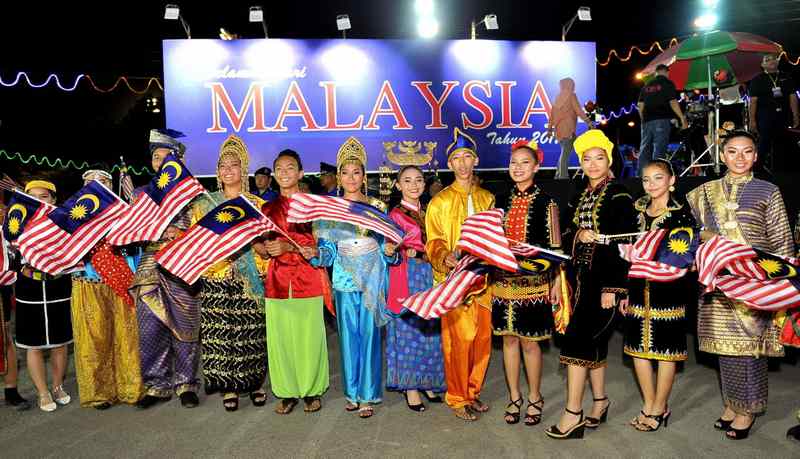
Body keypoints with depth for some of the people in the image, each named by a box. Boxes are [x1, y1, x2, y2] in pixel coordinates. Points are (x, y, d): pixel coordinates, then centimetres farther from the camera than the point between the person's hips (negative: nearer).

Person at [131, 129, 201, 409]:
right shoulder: (141, 193, 14)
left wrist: (181, 234, -16)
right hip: (150, 270, 3)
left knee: (184, 327, 2)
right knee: (150, 330, 2)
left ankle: (186, 384, 14)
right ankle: (156, 385, 16)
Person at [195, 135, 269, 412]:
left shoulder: (257, 205, 6)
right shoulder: (205, 204, 9)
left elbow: (267, 247, 2)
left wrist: (248, 239, -17)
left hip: (251, 280, -1)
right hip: (216, 279, 1)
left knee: (251, 333, 3)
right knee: (220, 334, 1)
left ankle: (255, 383, 19)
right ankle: (229, 387, 14)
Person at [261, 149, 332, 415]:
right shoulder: (268, 208, 13)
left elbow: (320, 246, -2)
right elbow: (264, 246, 15)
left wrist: (290, 247, -17)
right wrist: (268, 249, -8)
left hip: (308, 280, -2)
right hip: (277, 281, 3)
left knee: (309, 336, 0)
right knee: (280, 337, 2)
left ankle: (312, 390, 16)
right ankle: (287, 391, 17)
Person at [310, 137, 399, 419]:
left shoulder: (377, 207, 4)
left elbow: (385, 246, 6)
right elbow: (328, 250, 4)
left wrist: (389, 251, -15)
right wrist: (316, 255, -15)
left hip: (373, 280, -1)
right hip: (344, 280, 1)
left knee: (369, 336, 1)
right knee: (348, 337, 7)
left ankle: (367, 395, 12)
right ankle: (352, 392, 22)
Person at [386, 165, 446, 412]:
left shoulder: (426, 212, 13)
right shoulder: (395, 214, -4)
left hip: (428, 273, 6)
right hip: (407, 275, -5)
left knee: (429, 328, 9)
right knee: (408, 328, 0)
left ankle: (426, 382, 22)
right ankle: (409, 386, 11)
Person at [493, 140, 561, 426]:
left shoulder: (546, 202, -3)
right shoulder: (501, 201, 8)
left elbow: (555, 247, -3)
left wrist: (556, 282, -8)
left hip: (534, 282, -4)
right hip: (504, 281, 4)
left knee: (529, 342, 4)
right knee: (509, 339, 10)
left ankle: (534, 398, 23)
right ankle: (514, 397, 25)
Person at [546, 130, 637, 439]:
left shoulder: (619, 196, -8)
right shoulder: (581, 198, 14)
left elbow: (623, 244, -13)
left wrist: (612, 288, -18)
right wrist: (560, 278, 12)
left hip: (604, 279, -7)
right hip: (581, 277, 7)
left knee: (577, 340, -10)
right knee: (592, 340, 13)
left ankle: (573, 414, -2)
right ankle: (600, 400, 27)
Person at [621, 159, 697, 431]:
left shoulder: (682, 214, -4)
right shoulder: (637, 211, 10)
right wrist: (624, 292, 10)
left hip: (668, 289, -5)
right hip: (638, 288, 5)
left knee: (665, 349, 5)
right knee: (637, 347, 10)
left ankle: (659, 408, 21)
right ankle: (649, 405, 26)